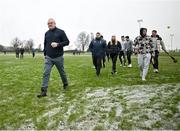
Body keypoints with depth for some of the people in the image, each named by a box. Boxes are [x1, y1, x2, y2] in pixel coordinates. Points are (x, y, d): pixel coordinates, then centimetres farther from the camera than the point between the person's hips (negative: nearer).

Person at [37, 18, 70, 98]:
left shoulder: (60, 32, -4)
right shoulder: (46, 33, 10)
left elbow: (67, 42, -7)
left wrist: (58, 44, -21)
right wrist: (45, 54, 17)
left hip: (58, 57, -3)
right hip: (48, 57, 3)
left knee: (62, 72, 14)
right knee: (46, 73, -8)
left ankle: (65, 84, 39)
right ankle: (44, 91, -8)